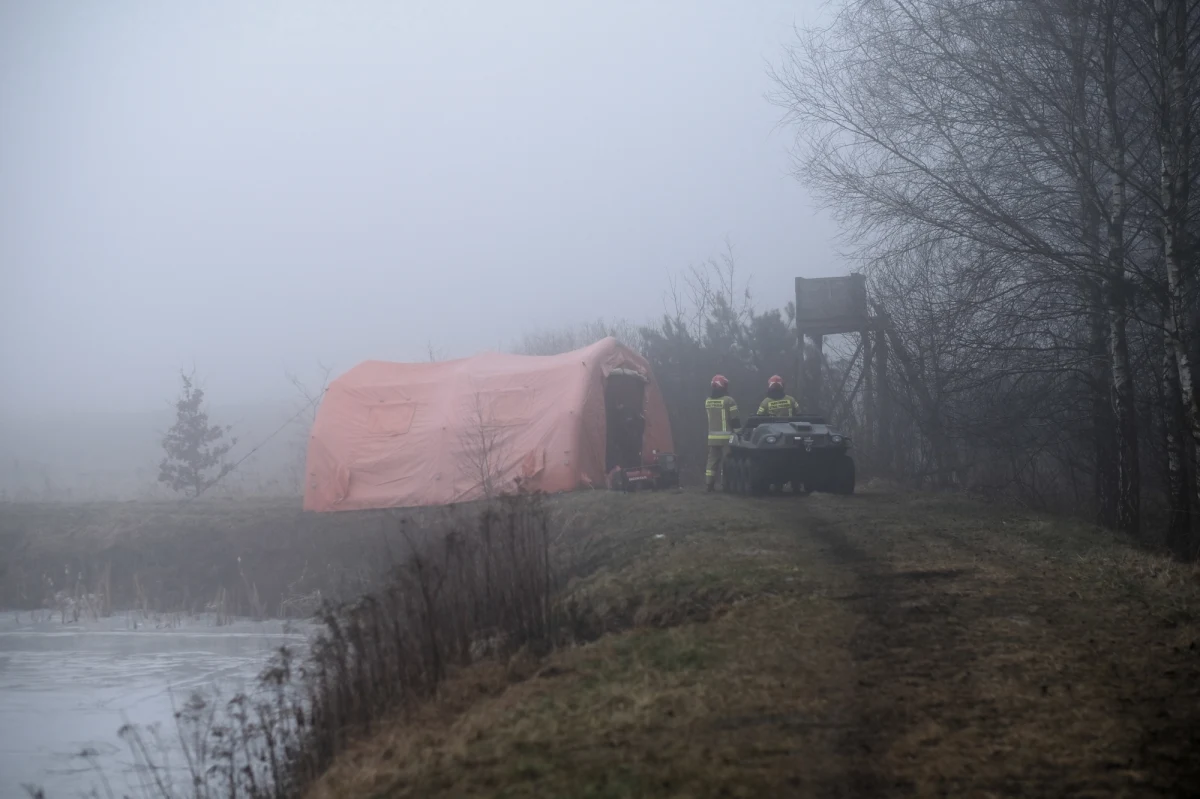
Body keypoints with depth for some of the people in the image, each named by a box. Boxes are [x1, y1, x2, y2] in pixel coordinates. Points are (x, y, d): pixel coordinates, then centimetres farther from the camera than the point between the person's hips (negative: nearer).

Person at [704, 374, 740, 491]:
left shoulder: (707, 401, 6)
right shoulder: (728, 400, -11)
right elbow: (734, 420, -9)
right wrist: (738, 426, 4)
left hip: (712, 436, 5)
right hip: (726, 436, -5)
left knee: (712, 460, 8)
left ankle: (709, 483, 7)